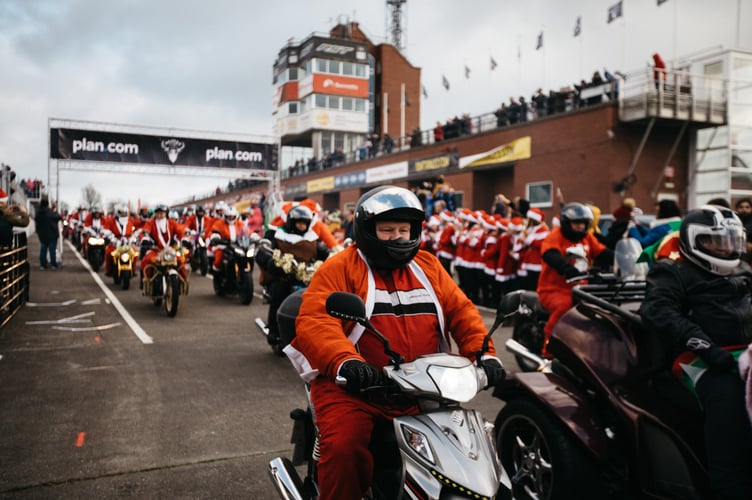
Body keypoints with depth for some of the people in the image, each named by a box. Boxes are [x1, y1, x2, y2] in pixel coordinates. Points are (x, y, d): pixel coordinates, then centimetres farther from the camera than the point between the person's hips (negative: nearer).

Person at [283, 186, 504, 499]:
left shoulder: (428, 267, 14)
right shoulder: (339, 269, -3)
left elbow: (460, 310, 9)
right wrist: (344, 361, -36)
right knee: (344, 449, -28)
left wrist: (483, 353, -9)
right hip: (352, 386, -4)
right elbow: (314, 321, -17)